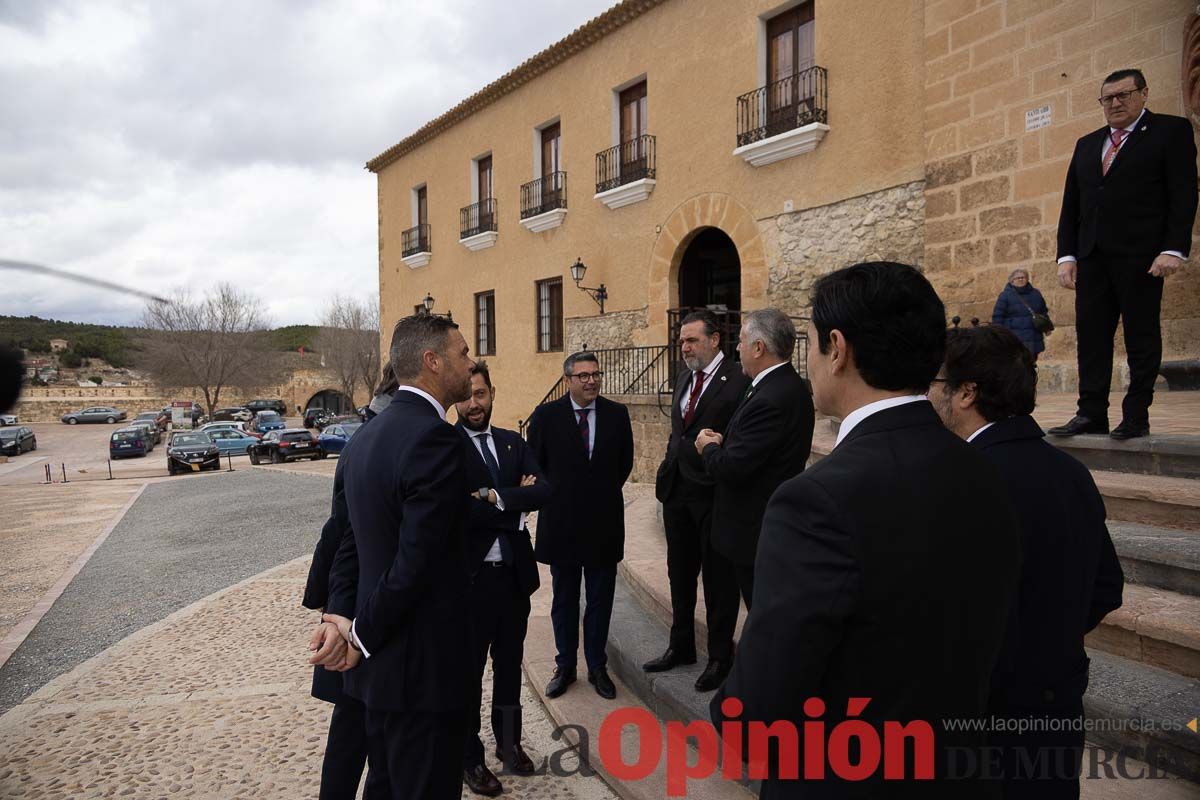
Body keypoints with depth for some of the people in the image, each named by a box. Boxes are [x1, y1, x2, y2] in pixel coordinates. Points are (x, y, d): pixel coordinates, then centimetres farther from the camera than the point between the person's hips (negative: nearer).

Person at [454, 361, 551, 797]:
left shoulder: (513, 442, 6)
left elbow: (544, 491, -7)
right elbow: (455, 511, -23)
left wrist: (496, 496, -19)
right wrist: (516, 504, -14)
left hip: (515, 572, 5)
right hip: (470, 576, -5)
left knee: (509, 663, 20)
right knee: (469, 670, 12)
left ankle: (509, 741, 41)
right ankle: (470, 758, 31)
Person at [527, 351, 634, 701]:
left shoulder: (617, 414, -1)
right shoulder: (546, 415, -5)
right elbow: (534, 463, 4)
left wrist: (605, 492, 10)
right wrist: (555, 496, 5)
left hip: (604, 522, 1)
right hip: (561, 523, -1)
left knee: (600, 600, 11)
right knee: (564, 600, 12)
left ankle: (597, 667, 26)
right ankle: (565, 666, 27)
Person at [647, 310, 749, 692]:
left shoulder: (738, 380, -14)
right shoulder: (684, 378, 12)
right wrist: (667, 472, 11)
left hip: (714, 493, -8)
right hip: (678, 489, 8)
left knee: (718, 578, 8)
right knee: (680, 574, 19)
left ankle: (720, 656, 25)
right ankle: (681, 646, 36)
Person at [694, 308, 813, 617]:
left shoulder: (770, 399, -26)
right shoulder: (789, 385, 6)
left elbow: (731, 469, -26)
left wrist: (709, 447, -7)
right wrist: (722, 443, -1)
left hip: (757, 531, -10)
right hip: (775, 525, 10)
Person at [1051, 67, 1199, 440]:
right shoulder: (1087, 144, 20)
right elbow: (1070, 205, 16)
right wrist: (1067, 254, 6)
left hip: (1140, 255, -5)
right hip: (1092, 255, 5)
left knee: (1141, 335, -1)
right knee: (1091, 335, 1)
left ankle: (1136, 416, 4)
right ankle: (1092, 414, 4)